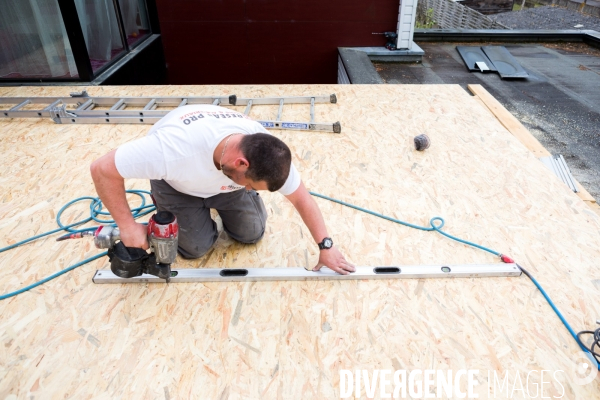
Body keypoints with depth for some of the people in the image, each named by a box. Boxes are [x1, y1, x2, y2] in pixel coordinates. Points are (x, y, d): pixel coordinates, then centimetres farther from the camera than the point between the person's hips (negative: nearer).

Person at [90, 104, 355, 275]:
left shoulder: (265, 154, -33)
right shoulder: (175, 149, -47)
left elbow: (302, 199, -20)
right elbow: (102, 169, -36)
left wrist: (326, 246, -19)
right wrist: (127, 225, -33)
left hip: (225, 180, 3)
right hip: (176, 183, -2)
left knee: (252, 234, -3)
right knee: (196, 247, -8)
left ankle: (217, 204, 25)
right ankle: (165, 205, 19)